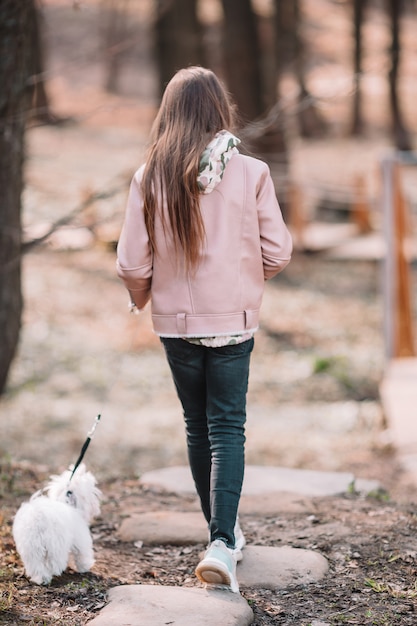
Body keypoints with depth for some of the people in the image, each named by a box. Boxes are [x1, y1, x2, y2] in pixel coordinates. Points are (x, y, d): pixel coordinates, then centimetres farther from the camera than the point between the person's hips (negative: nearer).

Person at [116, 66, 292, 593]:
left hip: (175, 321, 2)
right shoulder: (251, 173, -11)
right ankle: (222, 544, -12)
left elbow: (132, 264, -6)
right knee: (227, 429, 3)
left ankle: (223, 533, 28)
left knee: (198, 427, 16)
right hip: (234, 321, -1)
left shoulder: (150, 178, -8)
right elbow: (277, 254, -5)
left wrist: (142, 298, 16)